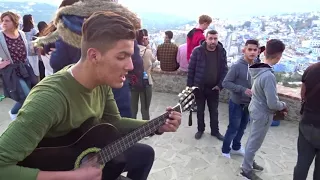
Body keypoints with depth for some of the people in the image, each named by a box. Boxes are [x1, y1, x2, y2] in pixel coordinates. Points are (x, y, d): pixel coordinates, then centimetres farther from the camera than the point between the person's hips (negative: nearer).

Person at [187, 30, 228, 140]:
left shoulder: (222, 52, -3)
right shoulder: (197, 51, -11)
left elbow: (224, 70, 1)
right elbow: (191, 69, -7)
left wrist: (220, 85, -7)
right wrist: (190, 85, -7)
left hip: (214, 88, 2)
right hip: (199, 87, -1)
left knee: (214, 111, 15)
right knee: (200, 110, 14)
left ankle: (215, 131, 33)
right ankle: (200, 130, 34)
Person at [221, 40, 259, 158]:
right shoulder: (237, 66, -21)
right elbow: (225, 83, -19)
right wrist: (243, 89, -25)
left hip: (249, 104, 6)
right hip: (237, 103, -6)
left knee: (242, 127, 20)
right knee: (233, 128, 7)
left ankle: (236, 147, 42)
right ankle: (225, 150, 28)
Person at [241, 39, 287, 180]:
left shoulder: (259, 70, -4)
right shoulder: (268, 76, -31)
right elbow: (272, 104, -27)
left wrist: (279, 104, 10)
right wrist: (283, 105, -6)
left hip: (255, 109, 8)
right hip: (263, 114, -8)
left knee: (252, 139, 24)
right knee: (255, 143, 9)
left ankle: (249, 161, 43)